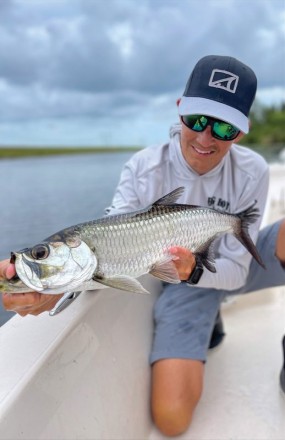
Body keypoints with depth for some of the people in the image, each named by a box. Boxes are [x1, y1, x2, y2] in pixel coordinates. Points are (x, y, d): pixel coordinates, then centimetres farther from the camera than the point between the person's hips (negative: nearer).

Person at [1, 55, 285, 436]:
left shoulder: (251, 172, -19)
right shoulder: (143, 169, -18)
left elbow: (235, 271, -16)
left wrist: (196, 270, -39)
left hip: (239, 269, 0)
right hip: (186, 283, 1)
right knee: (171, 417, -13)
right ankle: (208, 322, 15)